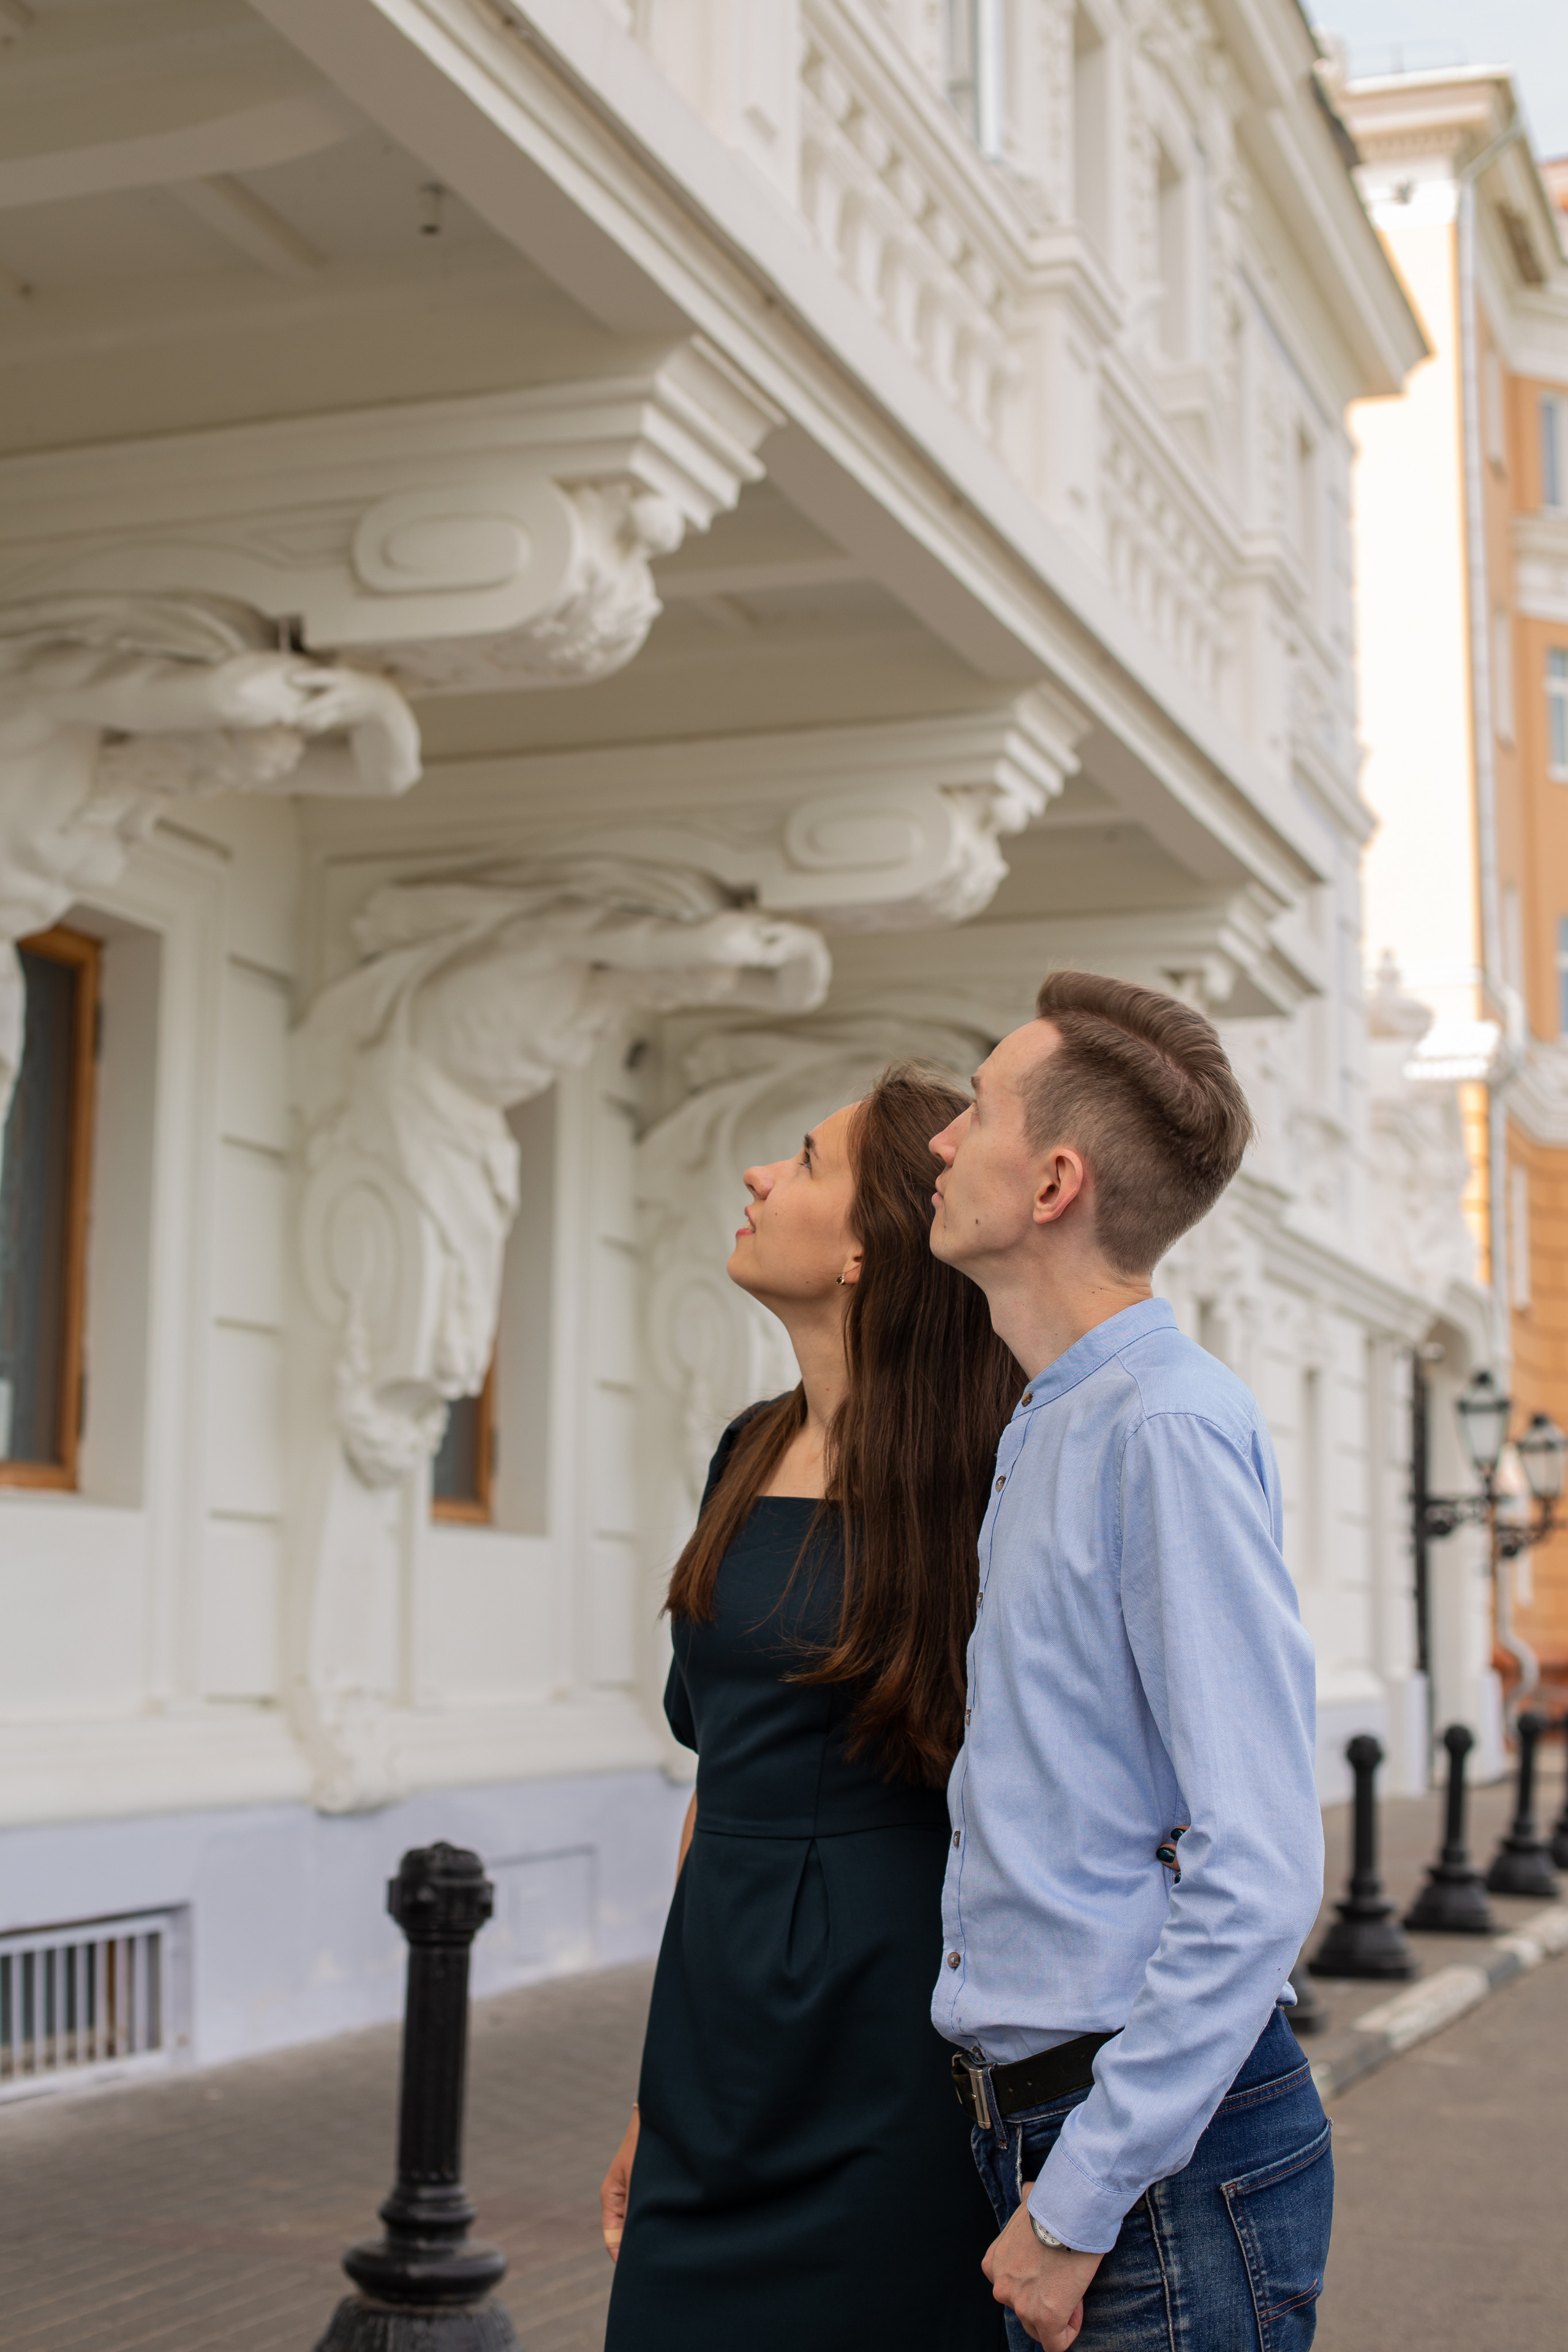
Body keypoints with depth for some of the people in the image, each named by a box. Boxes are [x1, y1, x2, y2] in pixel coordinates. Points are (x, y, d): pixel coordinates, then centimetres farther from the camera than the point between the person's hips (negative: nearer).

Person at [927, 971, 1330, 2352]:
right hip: (1029, 2129, 8)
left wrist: (1081, 2201, -18)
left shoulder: (1167, 1428, -18)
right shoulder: (1041, 1433, 11)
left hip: (1168, 2161, -8)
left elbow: (1257, 1875, -23)